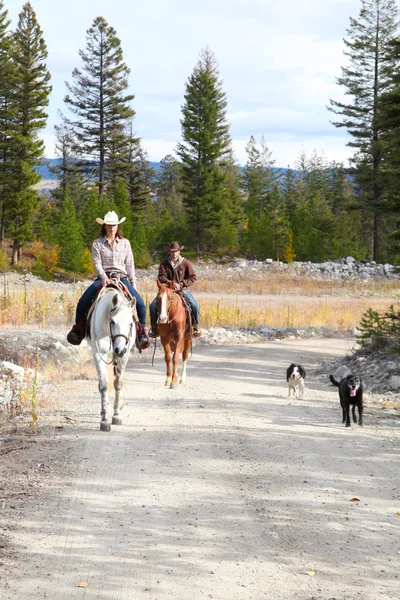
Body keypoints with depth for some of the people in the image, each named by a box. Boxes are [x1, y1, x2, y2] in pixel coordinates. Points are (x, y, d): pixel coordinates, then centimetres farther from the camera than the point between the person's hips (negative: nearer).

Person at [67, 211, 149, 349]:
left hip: (122, 278, 1)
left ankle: (141, 332, 3)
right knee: (83, 302, -22)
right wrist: (103, 276, -23)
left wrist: (133, 284, 6)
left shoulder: (125, 243, 11)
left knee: (140, 304, -18)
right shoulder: (97, 244, 6)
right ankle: (78, 329, -2)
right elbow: (97, 262, -5)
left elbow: (130, 266, 12)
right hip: (103, 278, -1)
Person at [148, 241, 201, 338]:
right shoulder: (164, 264, 1)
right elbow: (161, 277, -7)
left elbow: (193, 277, 0)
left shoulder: (185, 263, 0)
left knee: (194, 305, -22)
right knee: (153, 305, -17)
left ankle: (195, 325, 1)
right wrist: (171, 283, -24)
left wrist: (181, 284, -12)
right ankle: (154, 326, 1)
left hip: (182, 289, -1)